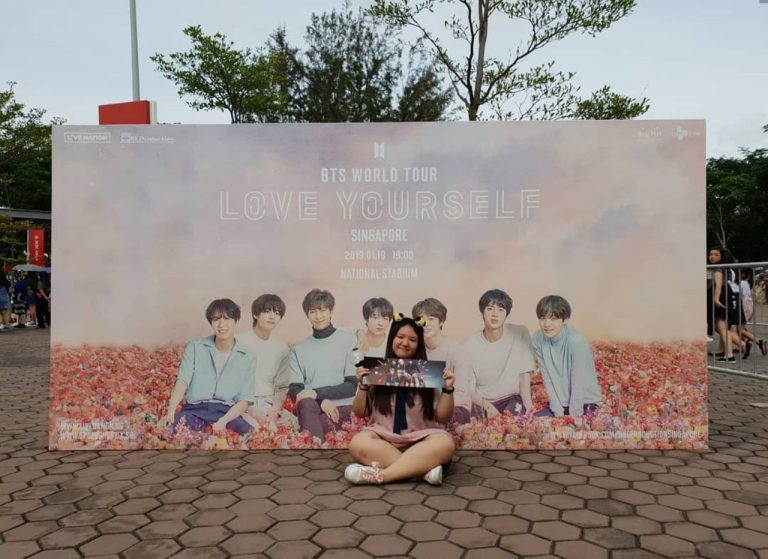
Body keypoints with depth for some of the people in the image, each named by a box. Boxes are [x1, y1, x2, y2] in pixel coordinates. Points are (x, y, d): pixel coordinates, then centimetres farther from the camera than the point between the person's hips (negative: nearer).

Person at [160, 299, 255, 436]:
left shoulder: (247, 359, 9)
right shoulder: (194, 348, 11)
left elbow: (244, 400, 3)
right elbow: (182, 381, -3)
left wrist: (223, 421, -16)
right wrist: (170, 412, -21)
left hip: (227, 412, 0)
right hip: (195, 410, 0)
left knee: (245, 431, -34)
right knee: (170, 429, -33)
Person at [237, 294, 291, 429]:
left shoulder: (282, 347, 9)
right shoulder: (240, 342, -4)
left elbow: (282, 386, 10)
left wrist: (275, 411, -8)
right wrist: (254, 412, -13)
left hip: (269, 404, 4)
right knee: (256, 428, -32)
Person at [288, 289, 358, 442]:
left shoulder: (349, 340, 8)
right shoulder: (298, 350, 17)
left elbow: (353, 385, 2)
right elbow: (294, 390, 6)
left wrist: (317, 393, -11)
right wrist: (323, 400, -15)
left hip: (342, 406, -1)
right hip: (309, 408, 2)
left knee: (323, 424, -37)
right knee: (306, 403, -36)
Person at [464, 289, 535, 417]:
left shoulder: (520, 334, -3)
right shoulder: (469, 345, -5)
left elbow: (525, 375, -5)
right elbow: (469, 390, -5)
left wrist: (528, 403, -21)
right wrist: (487, 406, -25)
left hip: (512, 399, 1)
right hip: (482, 402, 0)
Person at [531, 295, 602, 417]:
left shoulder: (577, 342, -23)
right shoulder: (538, 339, -10)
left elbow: (578, 385, -20)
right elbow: (548, 379, -7)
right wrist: (558, 413, -9)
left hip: (585, 405, -4)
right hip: (558, 404, 4)